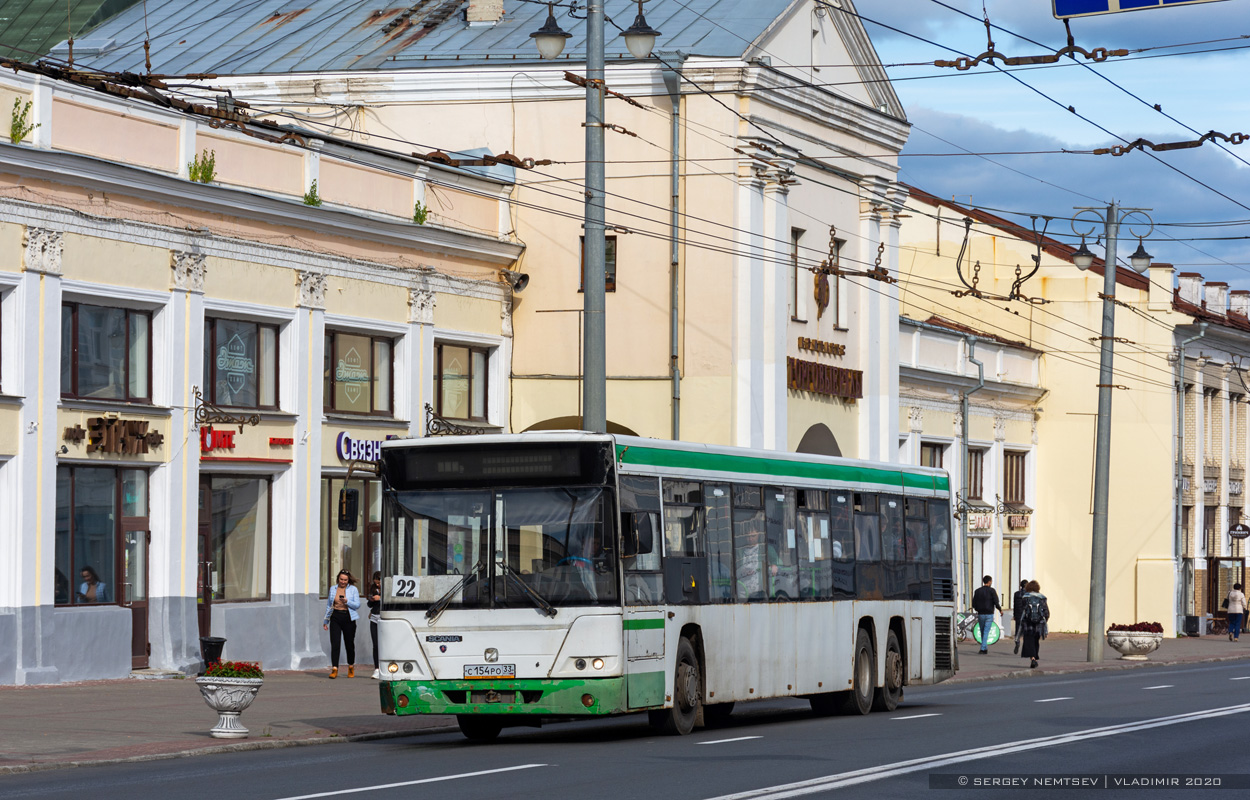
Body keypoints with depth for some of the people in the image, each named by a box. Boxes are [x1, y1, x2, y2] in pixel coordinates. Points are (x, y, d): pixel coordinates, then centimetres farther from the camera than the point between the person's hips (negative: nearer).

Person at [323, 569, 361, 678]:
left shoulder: (353, 589, 3)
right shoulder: (333, 589, 11)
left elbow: (357, 605, -1)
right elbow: (329, 605, 18)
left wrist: (347, 602, -19)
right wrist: (326, 621, 17)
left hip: (348, 618, -2)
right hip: (335, 618, 2)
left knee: (349, 644, 6)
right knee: (334, 644, -9)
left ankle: (351, 667, 26)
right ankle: (334, 669, -11)